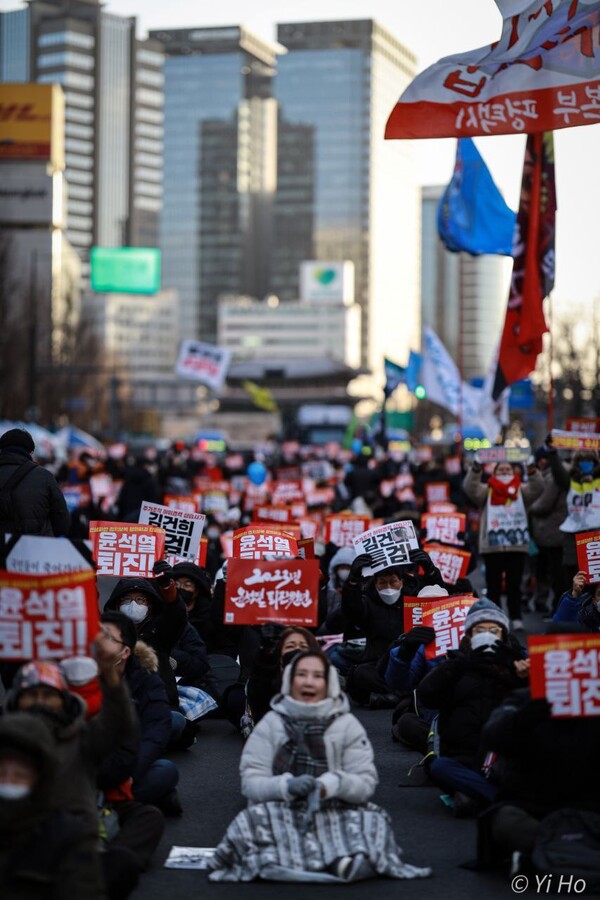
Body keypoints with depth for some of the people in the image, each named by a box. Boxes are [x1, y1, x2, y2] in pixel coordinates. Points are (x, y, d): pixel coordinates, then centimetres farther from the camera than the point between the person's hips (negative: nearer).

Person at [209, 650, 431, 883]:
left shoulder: (347, 725, 8)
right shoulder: (270, 724, 7)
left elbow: (366, 783, 0)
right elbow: (250, 782, -2)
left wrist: (332, 785, -22)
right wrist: (287, 785, -23)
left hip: (336, 816, 0)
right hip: (282, 815, 0)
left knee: (371, 820, -30)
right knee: (255, 819, -32)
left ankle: (347, 861, -50)